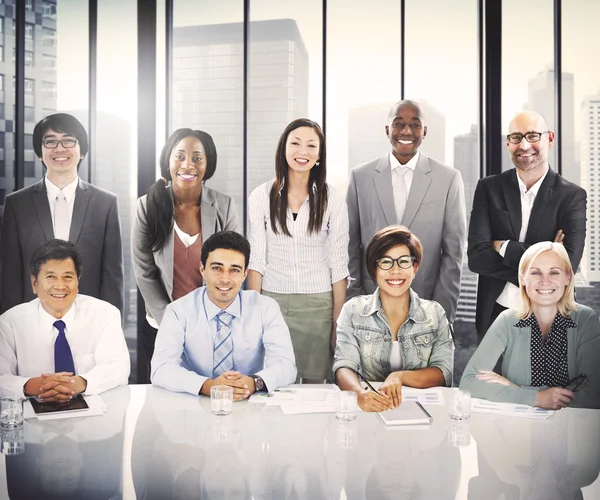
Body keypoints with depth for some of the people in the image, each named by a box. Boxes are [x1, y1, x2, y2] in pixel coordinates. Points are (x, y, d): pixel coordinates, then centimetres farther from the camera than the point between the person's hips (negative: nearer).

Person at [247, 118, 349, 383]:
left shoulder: (332, 201, -1)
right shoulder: (261, 197, 1)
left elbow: (338, 265, 1)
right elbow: (256, 259, 2)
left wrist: (338, 321, -2)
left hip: (318, 304, 0)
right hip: (272, 301, 1)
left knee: (315, 381, 6)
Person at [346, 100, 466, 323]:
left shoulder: (449, 178, -1)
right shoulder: (360, 177, 1)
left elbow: (453, 251, -1)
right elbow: (351, 246, 3)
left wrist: (443, 313, -5)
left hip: (427, 307, 0)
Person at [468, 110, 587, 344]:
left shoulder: (572, 195, -6)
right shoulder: (488, 188, -2)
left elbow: (568, 263, -18)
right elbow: (476, 257, -12)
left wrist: (506, 248, -15)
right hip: (496, 314, 1)